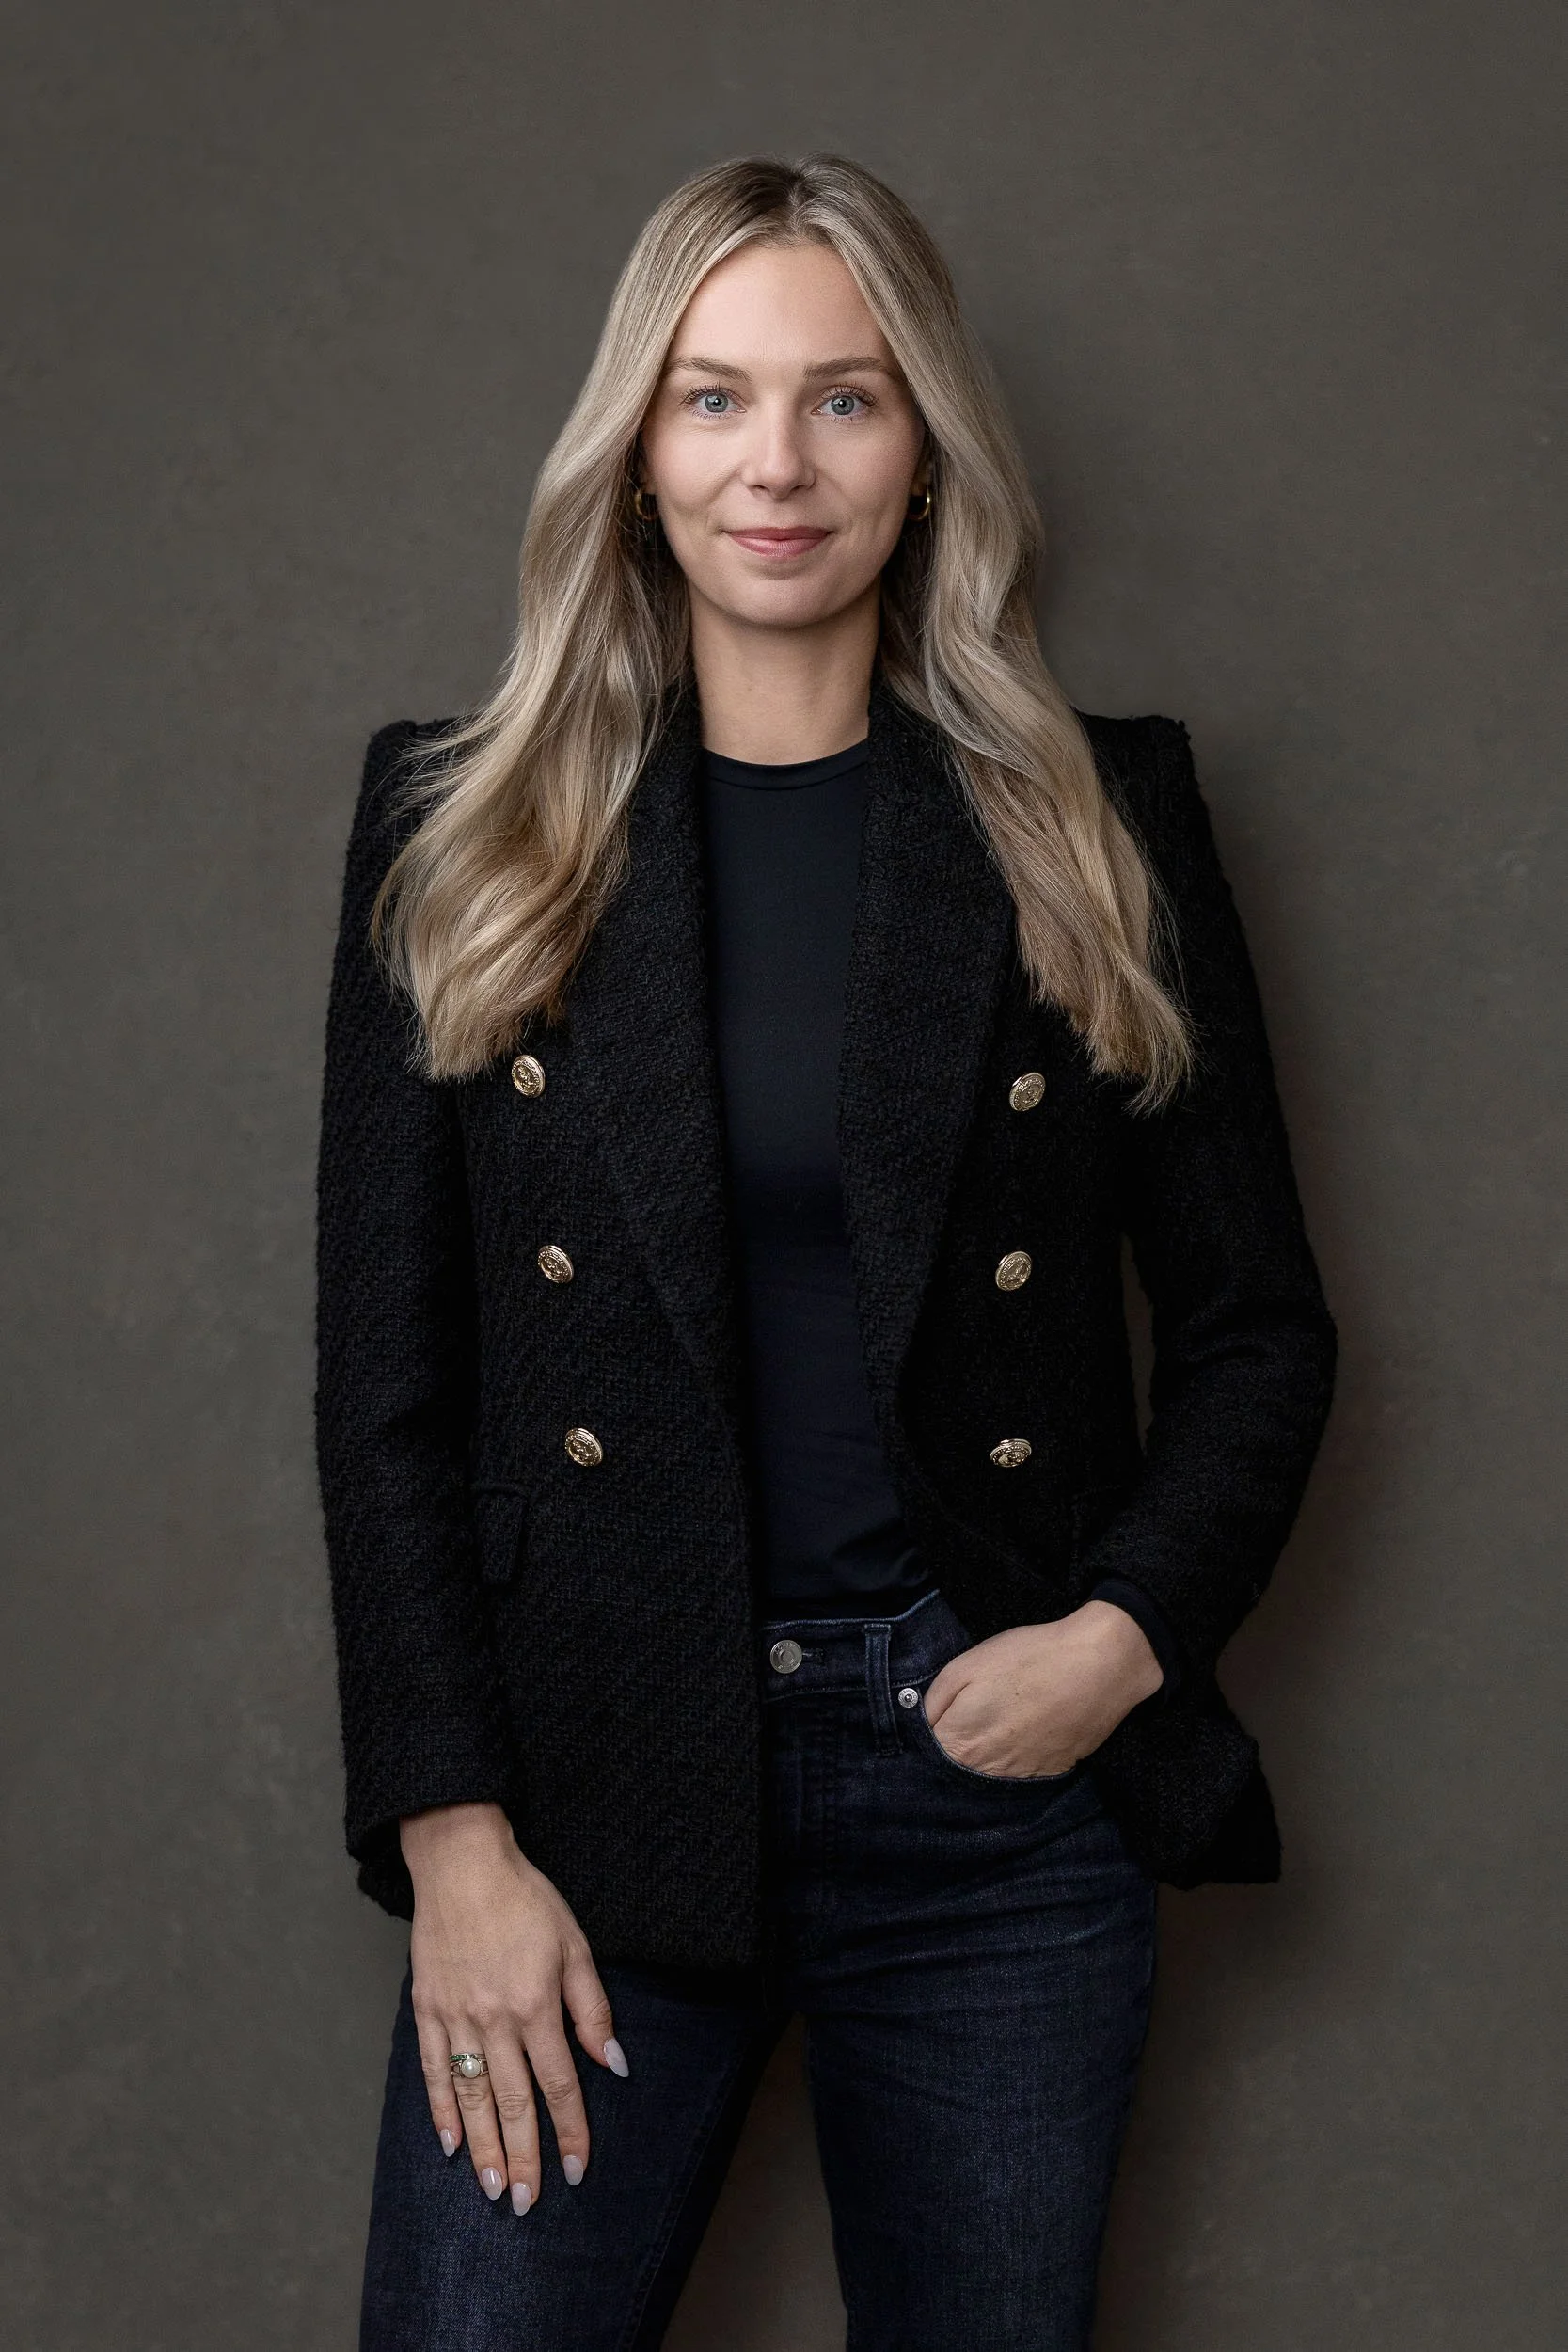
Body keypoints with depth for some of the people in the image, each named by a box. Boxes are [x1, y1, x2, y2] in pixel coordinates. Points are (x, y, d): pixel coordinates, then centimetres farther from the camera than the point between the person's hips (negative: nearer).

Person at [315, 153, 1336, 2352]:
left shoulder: (1099, 817, 5)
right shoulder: (462, 827, 4)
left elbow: (1257, 1323, 9)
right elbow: (387, 1383, 2)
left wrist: (1125, 1635, -7)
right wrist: (452, 1833, -6)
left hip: (1006, 1781, 1)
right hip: (587, 1779, 0)